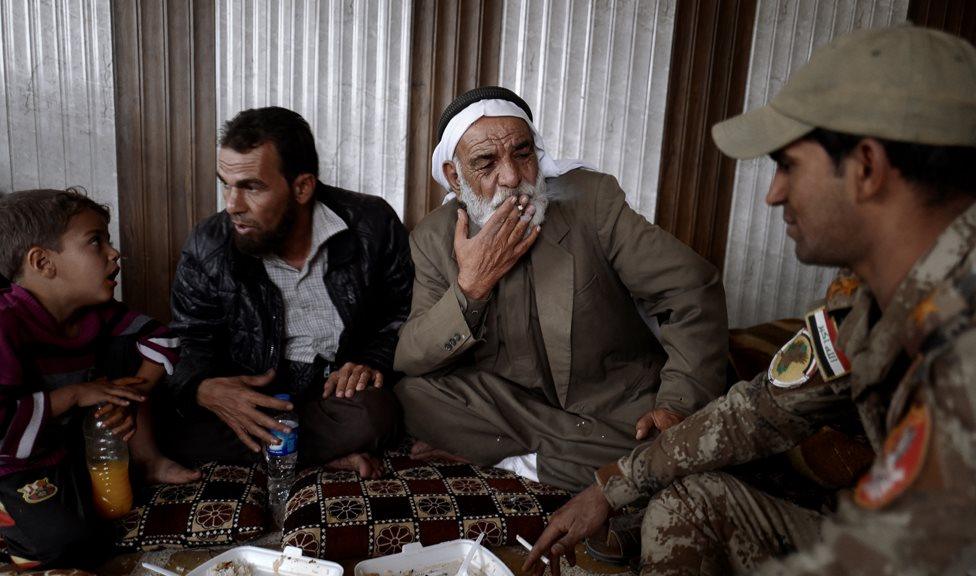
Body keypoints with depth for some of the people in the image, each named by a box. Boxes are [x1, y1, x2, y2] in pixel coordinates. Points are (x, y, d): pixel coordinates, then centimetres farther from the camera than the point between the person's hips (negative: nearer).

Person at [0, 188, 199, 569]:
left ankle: (148, 462, 6)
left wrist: (129, 394, -15)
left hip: (76, 444, 7)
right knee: (76, 542, -26)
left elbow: (159, 338, 1)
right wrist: (74, 395, -27)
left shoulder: (96, 312, -8)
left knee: (126, 349, -5)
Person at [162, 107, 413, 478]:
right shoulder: (206, 249, -8)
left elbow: (405, 312, 4)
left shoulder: (372, 225, -9)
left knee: (371, 415, -35)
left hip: (341, 391, -1)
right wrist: (203, 389, -26)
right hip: (249, 396, 2)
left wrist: (375, 360, -15)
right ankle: (330, 455, -14)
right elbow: (190, 349, -3)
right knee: (183, 431, -27)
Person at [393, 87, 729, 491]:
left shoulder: (591, 198, -11)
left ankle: (506, 458, -9)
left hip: (617, 401, 0)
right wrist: (471, 286, -23)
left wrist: (680, 405, -22)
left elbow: (693, 290, -11)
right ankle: (579, 453, -9)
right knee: (413, 395, -21)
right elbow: (408, 361, -8)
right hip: (513, 403, 1)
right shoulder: (433, 239, -4)